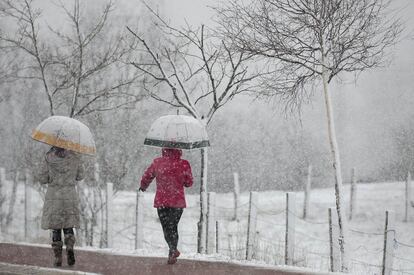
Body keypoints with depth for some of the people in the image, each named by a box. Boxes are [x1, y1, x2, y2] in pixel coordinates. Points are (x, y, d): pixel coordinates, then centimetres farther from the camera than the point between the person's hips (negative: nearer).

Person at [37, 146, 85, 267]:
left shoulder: (50, 158, -6)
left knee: (56, 228, 8)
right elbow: (80, 176, 9)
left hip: (53, 197, -1)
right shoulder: (75, 159, -4)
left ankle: (57, 257, 2)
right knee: (68, 226, 12)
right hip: (70, 196, 1)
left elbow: (42, 179, 0)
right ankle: (70, 248, -14)